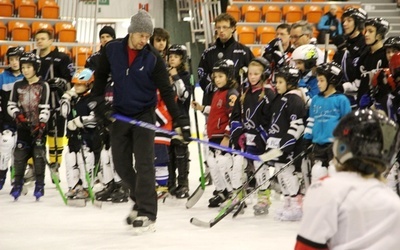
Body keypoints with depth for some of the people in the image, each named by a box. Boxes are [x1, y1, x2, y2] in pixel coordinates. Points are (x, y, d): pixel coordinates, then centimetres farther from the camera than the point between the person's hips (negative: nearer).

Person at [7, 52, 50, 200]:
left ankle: (40, 185, 2)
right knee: (19, 154, 1)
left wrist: (41, 124, -15)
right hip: (23, 126, 3)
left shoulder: (43, 86, -1)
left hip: (38, 126, -3)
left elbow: (45, 108, -6)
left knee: (39, 154, -5)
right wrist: (17, 115, -10)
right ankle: (17, 184, 11)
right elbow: (11, 105, 9)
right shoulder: (18, 85, 8)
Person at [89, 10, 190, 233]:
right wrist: (98, 102, -2)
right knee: (121, 164, 9)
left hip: (144, 114, -4)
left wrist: (180, 120, -20)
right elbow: (101, 76, 9)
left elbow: (166, 91, -13)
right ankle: (140, 198, 31)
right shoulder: (112, 50, -6)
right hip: (120, 114, 4)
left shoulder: (153, 58, -14)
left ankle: (147, 214, -11)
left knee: (144, 164, -11)